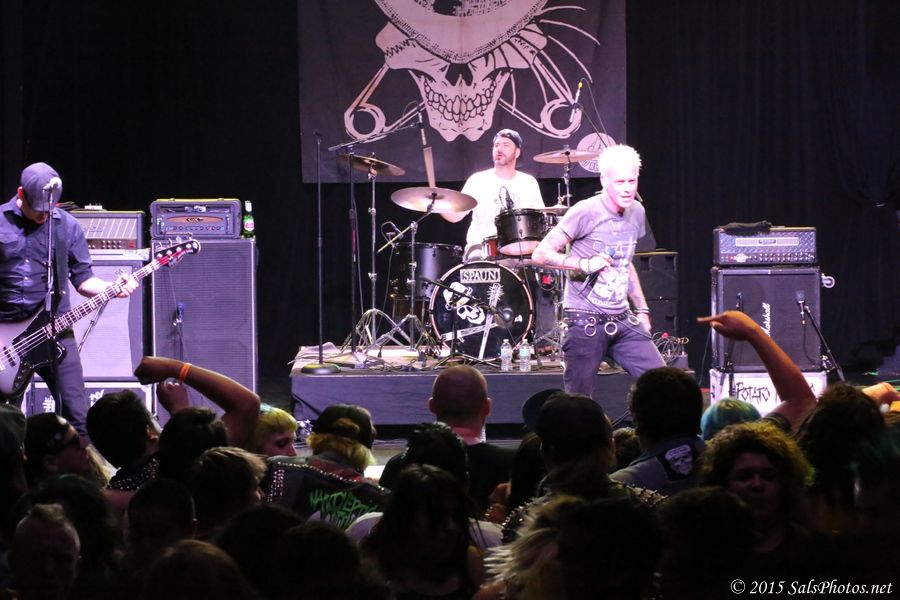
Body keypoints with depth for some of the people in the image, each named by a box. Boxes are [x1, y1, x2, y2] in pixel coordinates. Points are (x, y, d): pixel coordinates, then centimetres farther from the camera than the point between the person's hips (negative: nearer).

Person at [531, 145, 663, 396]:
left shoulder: (636, 212, 9)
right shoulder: (586, 212, -12)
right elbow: (540, 254, -12)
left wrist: (642, 309, 20)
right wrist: (585, 264, -23)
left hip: (623, 321, 6)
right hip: (586, 322, -6)